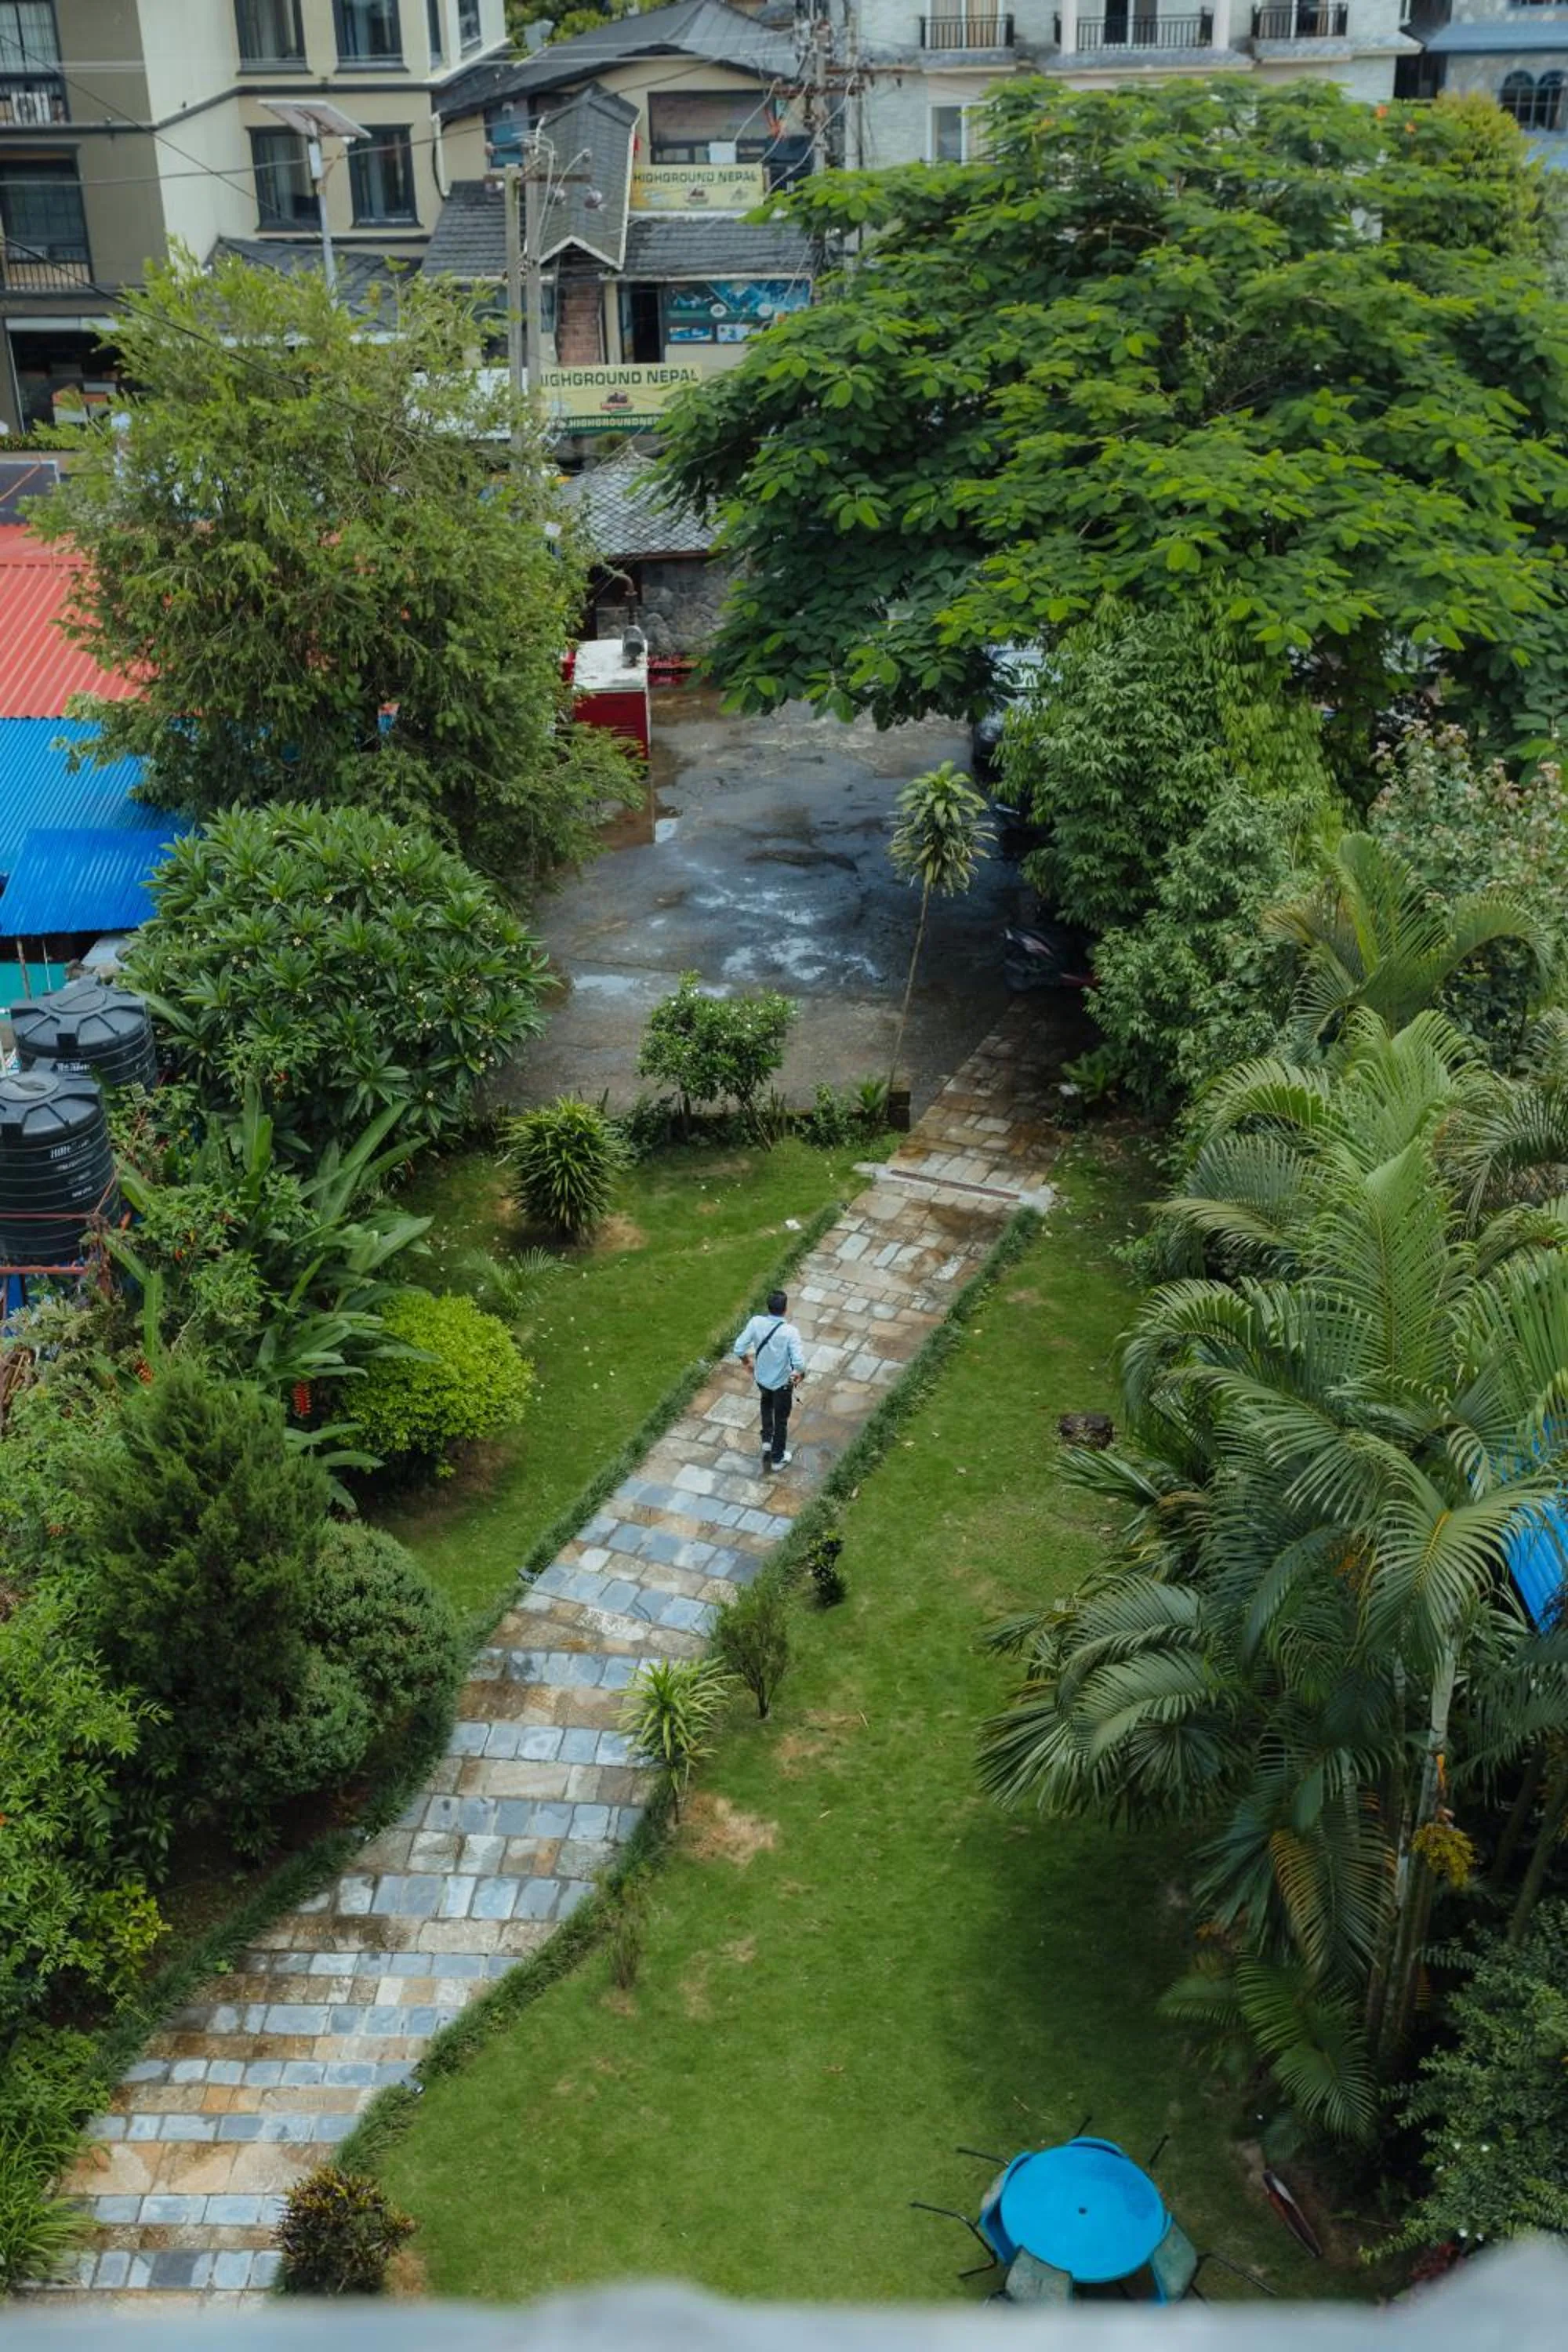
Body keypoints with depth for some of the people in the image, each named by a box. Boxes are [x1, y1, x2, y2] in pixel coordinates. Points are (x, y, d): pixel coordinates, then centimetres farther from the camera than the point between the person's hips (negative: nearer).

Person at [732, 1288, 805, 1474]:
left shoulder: (756, 1322, -22)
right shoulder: (790, 1332, -31)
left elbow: (739, 1348, -15)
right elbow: (798, 1362, -32)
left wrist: (747, 1362, 7)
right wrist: (801, 1374, -9)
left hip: (761, 1377, 3)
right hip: (782, 1382, -3)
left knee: (767, 1404, 37)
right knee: (781, 1420, 20)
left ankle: (767, 1441, 34)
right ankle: (778, 1458, 36)